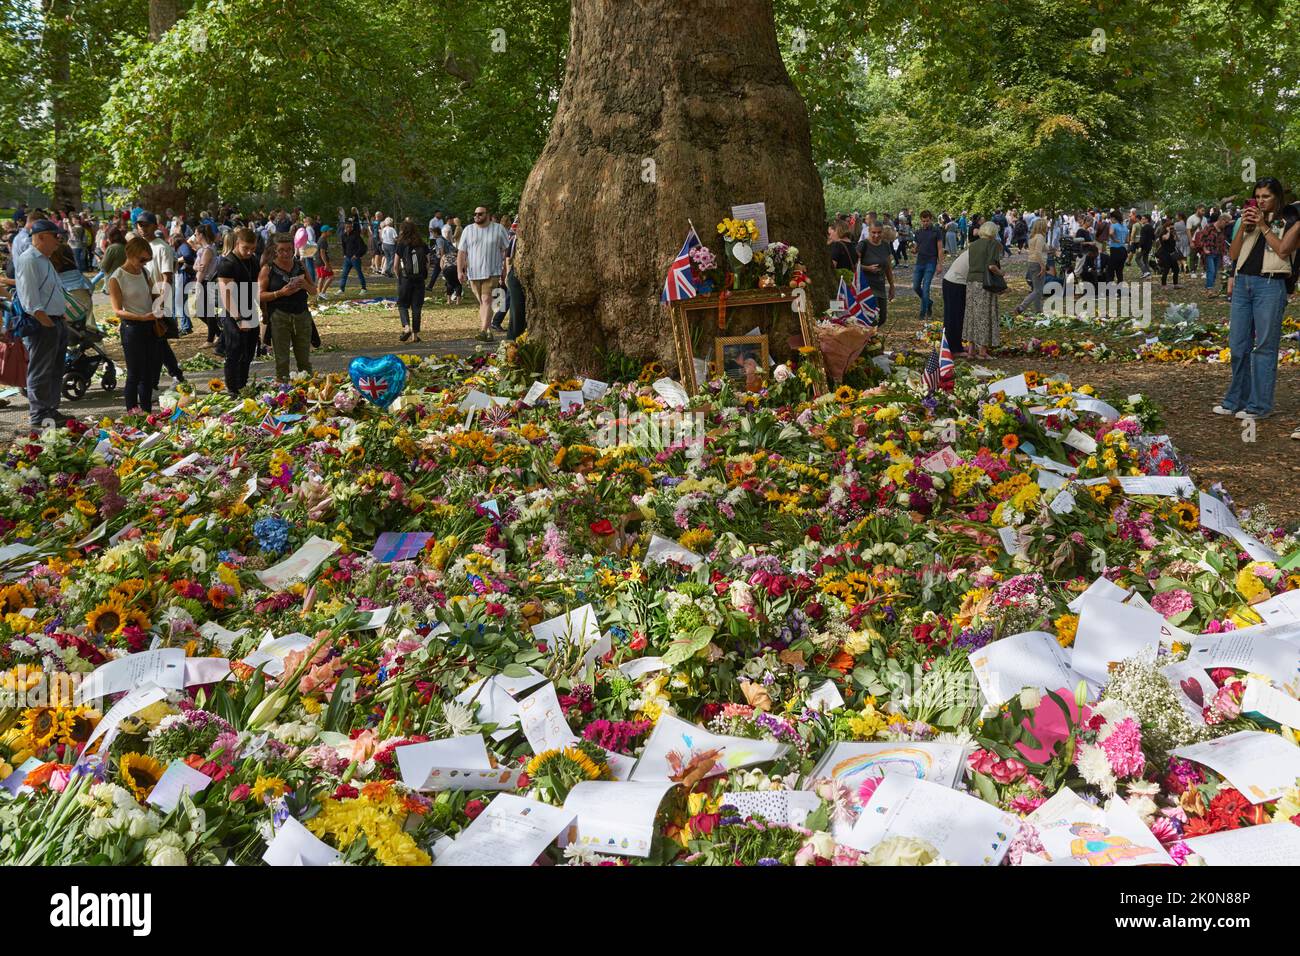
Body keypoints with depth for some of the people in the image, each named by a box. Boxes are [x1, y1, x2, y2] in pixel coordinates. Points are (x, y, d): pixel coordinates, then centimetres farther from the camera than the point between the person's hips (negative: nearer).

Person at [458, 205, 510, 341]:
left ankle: (483, 330, -21)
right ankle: (489, 330, 17)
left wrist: (505, 270, 0)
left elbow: (506, 251, 5)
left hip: (491, 272, -3)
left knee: (486, 300, -15)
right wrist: (459, 270, -4)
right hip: (473, 272, 3)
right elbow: (462, 252, 6)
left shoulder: (498, 229, 2)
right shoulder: (468, 230, 8)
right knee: (481, 303, 9)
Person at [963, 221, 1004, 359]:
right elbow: (991, 266, -18)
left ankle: (972, 347, 18)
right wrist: (1000, 273, 0)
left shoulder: (973, 245, 12)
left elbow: (970, 264, 10)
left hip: (971, 282, 6)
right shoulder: (994, 244, -8)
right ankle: (982, 350, 4)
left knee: (972, 313, 13)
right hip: (984, 283, -6)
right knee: (985, 315, 1)